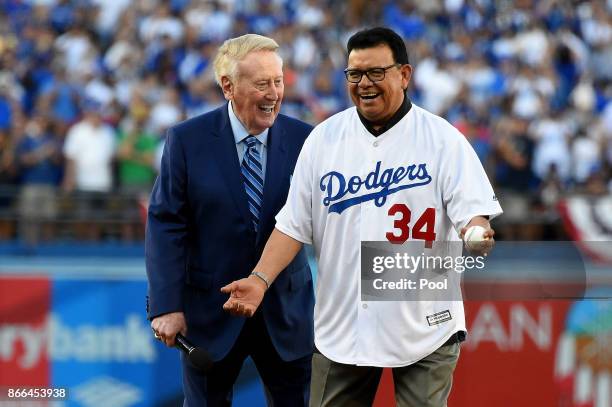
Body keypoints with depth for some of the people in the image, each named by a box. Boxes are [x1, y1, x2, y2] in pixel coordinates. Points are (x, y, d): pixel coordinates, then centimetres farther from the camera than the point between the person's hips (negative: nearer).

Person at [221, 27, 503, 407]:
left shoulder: (442, 139, -4)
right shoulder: (324, 138, 4)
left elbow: (473, 209, -10)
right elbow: (294, 224, 6)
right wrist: (260, 280, -8)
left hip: (424, 328, -3)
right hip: (341, 328, 3)